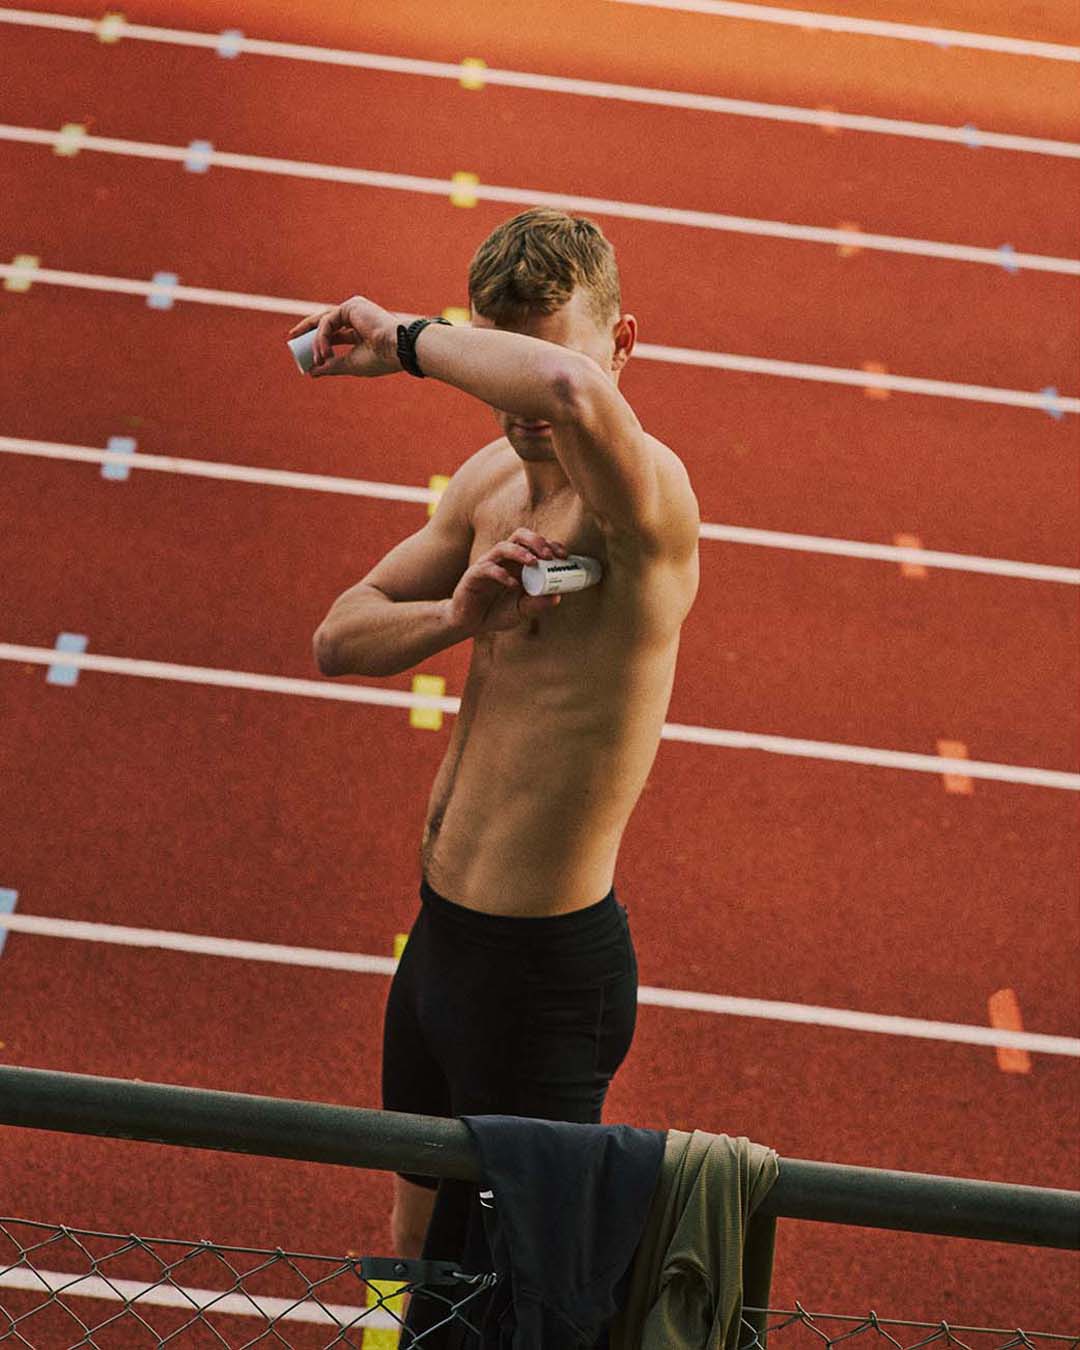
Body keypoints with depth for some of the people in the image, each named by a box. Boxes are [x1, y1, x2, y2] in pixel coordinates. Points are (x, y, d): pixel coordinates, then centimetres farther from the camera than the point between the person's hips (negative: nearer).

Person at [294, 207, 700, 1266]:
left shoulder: (644, 494, -23)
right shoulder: (495, 476, 4)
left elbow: (572, 389, -47)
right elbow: (340, 639, 9)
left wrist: (405, 341, -29)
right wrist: (462, 612, -13)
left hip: (546, 970, -8)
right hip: (440, 933, 8)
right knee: (419, 1256, 23)